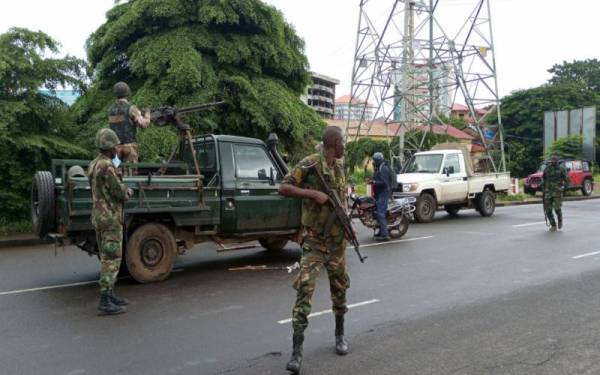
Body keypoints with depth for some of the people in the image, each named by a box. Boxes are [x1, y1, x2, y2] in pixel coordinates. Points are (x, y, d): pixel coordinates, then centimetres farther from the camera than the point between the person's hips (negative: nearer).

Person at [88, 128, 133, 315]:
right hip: (110, 219, -10)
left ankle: (109, 295, 23)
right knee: (112, 259, -7)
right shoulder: (107, 166, -19)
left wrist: (123, 190, 9)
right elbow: (119, 191, -18)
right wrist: (128, 192, 4)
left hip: (99, 216, 10)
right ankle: (105, 303, -6)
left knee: (107, 258, 16)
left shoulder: (93, 165, 12)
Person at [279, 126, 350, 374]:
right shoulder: (309, 165, -14)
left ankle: (339, 336, 34)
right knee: (305, 289, -13)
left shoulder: (339, 165, 8)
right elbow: (283, 189, -18)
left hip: (337, 239, 7)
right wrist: (313, 193, -27)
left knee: (339, 288, 15)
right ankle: (297, 351, -7)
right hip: (314, 240, -6)